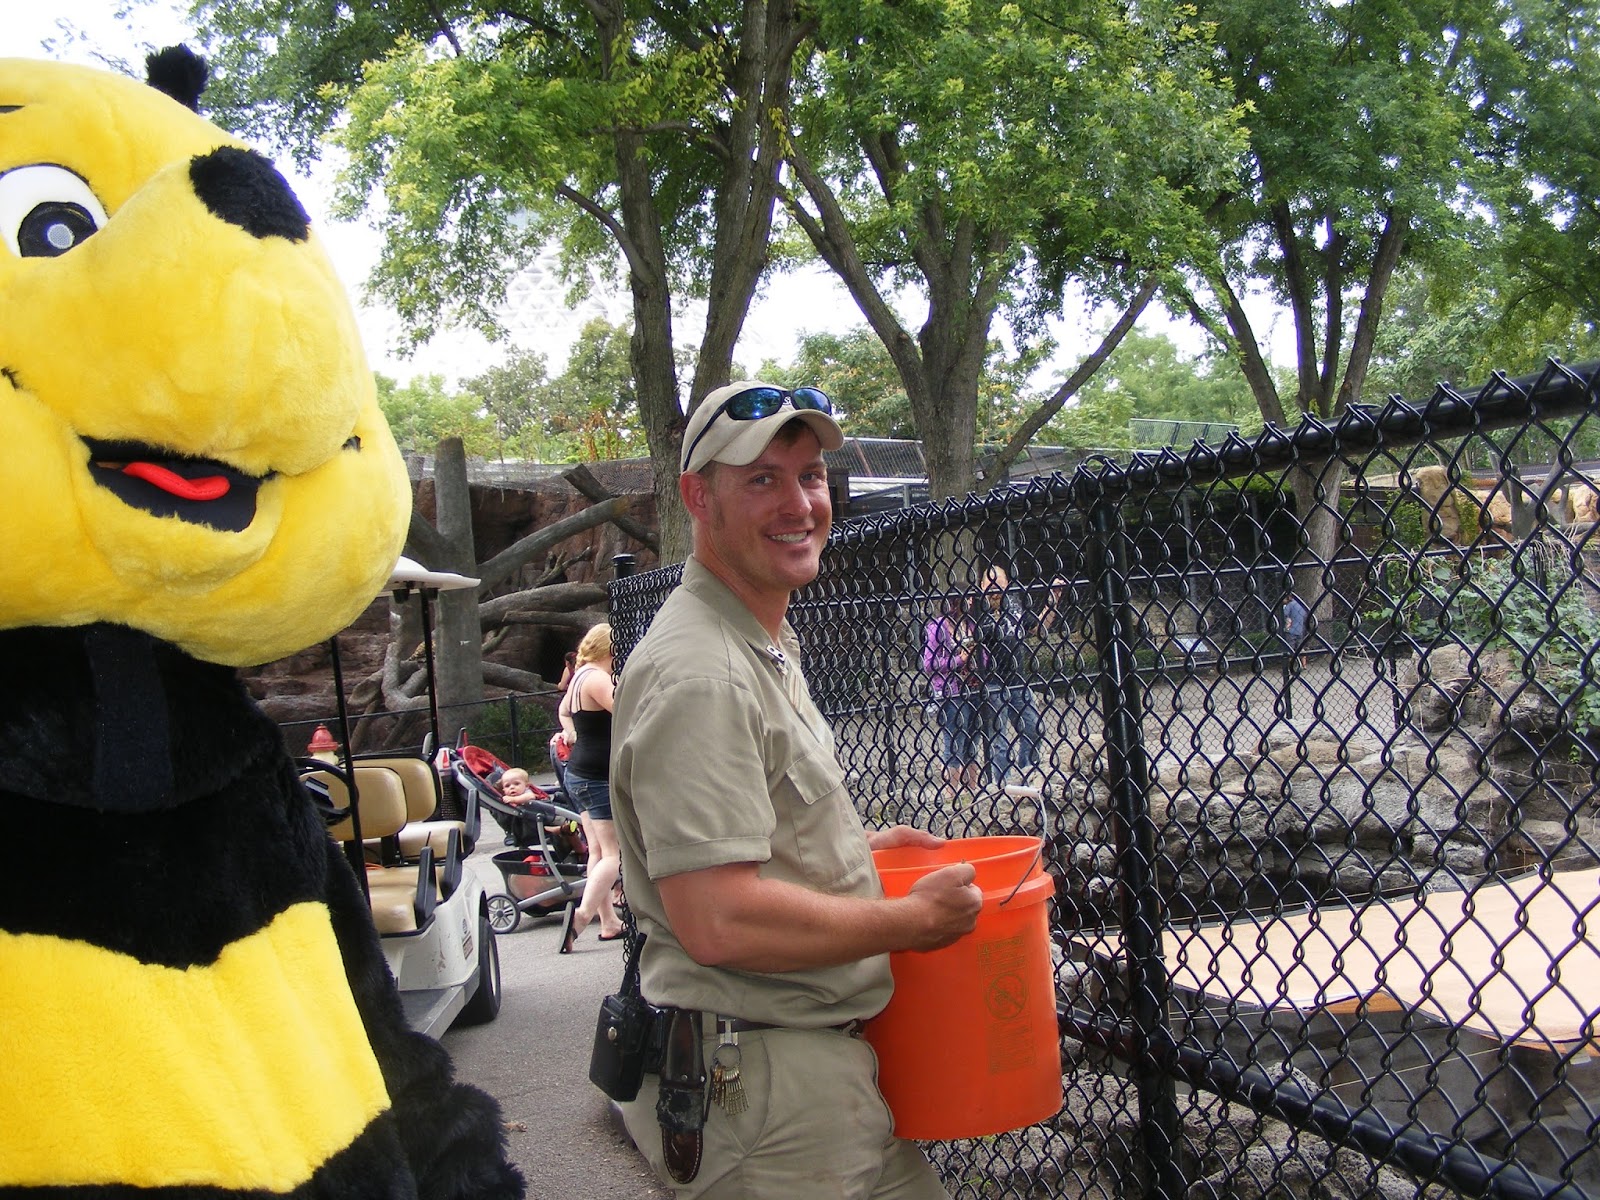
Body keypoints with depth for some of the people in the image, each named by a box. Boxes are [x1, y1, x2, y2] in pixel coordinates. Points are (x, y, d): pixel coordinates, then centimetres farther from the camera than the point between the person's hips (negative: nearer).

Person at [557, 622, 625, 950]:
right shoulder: (596, 678, -17)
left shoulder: (580, 677, 15)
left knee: (598, 850, 12)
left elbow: (562, 710, 32)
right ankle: (583, 913, -19)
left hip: (581, 772, 11)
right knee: (614, 852, -8)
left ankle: (608, 921, 17)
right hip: (599, 776, -11)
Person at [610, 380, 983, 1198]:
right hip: (759, 1091, -10)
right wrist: (912, 920, -16)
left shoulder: (764, 648, 13)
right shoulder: (699, 673, -22)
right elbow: (719, 922, -28)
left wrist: (856, 846, 13)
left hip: (820, 1060, 10)